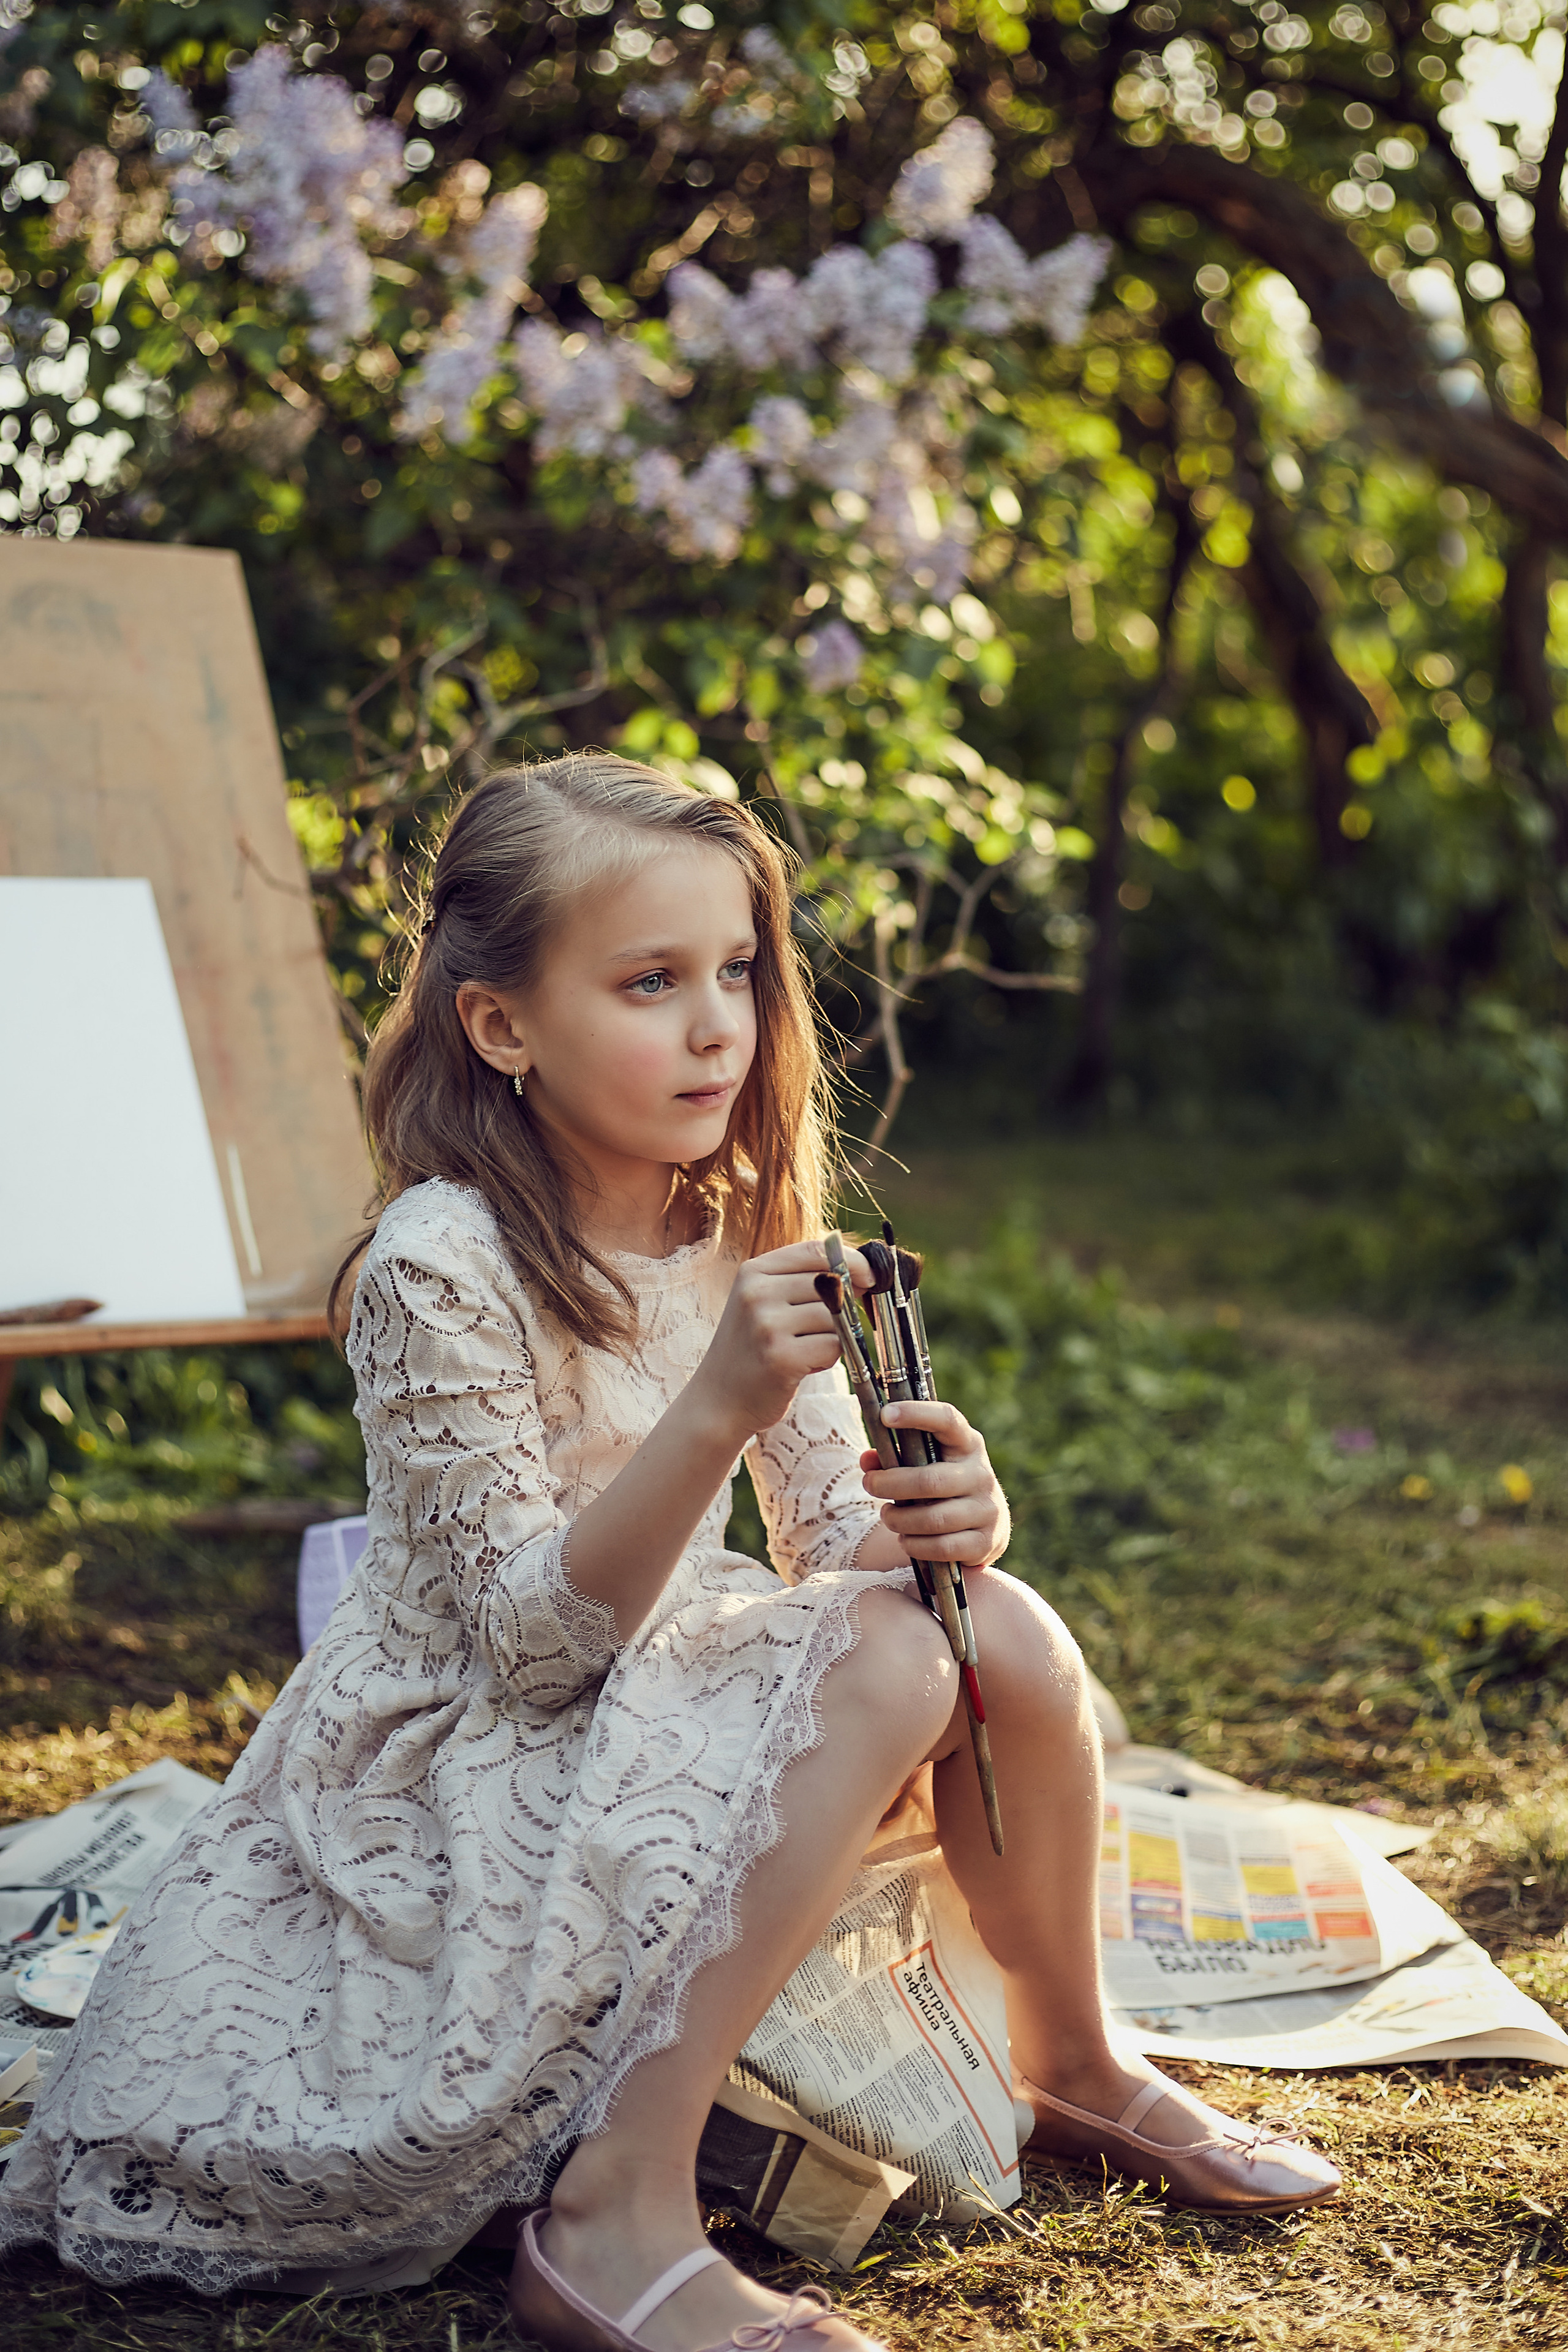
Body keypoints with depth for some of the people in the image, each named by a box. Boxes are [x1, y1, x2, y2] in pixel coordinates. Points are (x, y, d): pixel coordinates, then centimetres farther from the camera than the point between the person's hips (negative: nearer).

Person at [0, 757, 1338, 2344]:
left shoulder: (740, 1229, -3)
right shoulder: (442, 1270, -24)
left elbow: (839, 1544, 0)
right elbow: (529, 1640, -25)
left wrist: (937, 1518, -24)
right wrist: (718, 1410, -38)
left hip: (665, 1708, 7)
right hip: (470, 1782, -7)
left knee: (1005, 1636, -14)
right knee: (886, 1663, -26)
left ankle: (1074, 2065, 13)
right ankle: (618, 2218, -25)